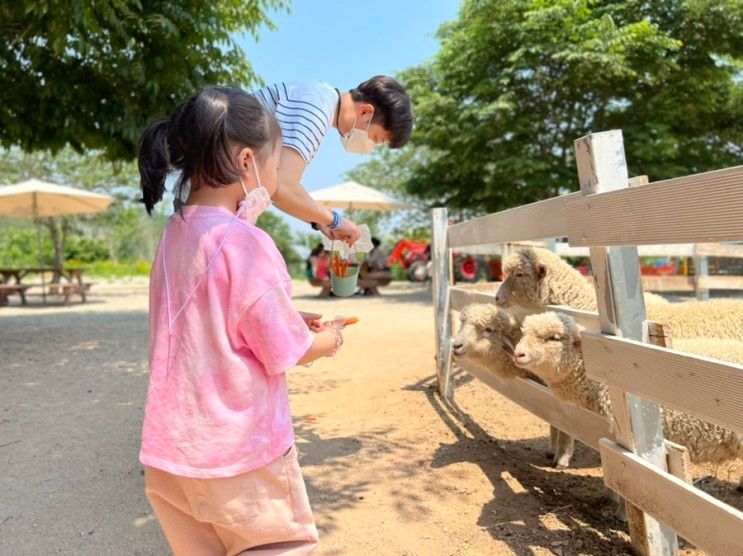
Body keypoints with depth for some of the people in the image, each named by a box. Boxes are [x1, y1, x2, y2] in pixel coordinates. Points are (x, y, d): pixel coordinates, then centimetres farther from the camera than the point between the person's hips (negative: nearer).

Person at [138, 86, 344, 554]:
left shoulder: (175, 234, 1)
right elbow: (290, 353, -15)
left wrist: (292, 322, 12)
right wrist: (328, 340, 5)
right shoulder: (244, 243, -22)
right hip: (239, 453, -7)